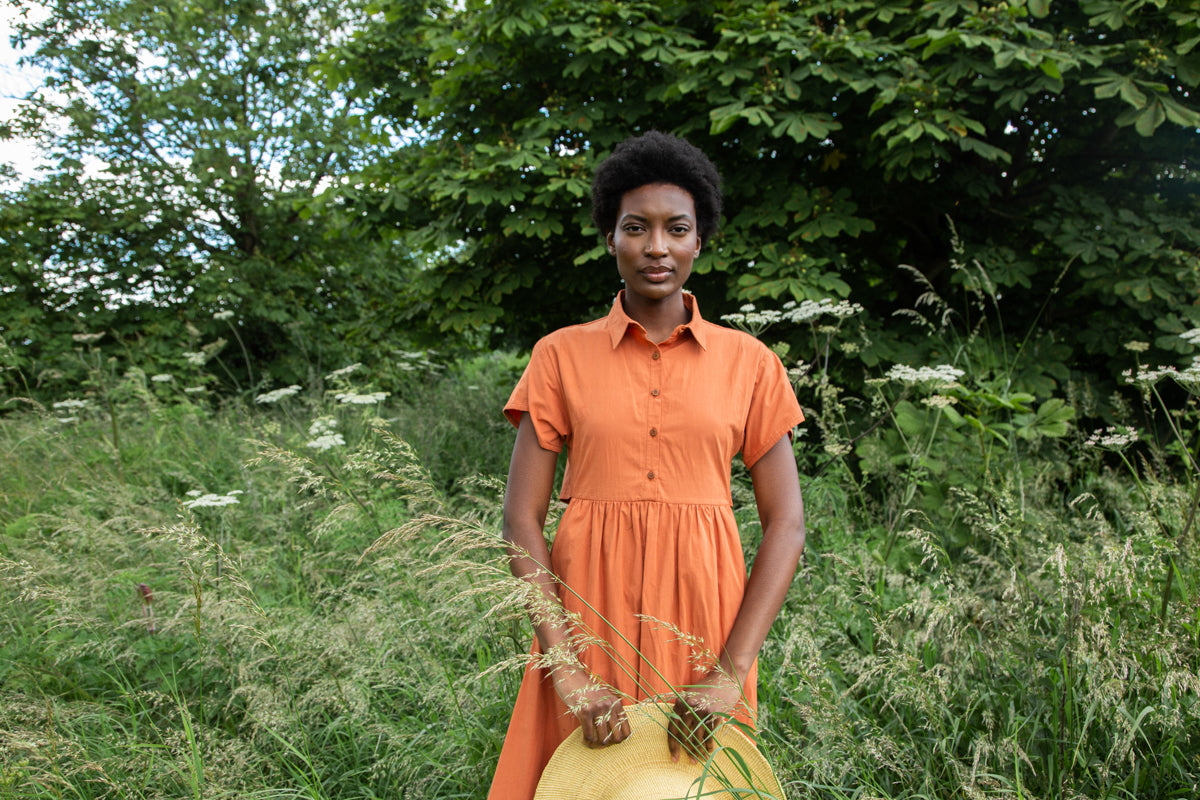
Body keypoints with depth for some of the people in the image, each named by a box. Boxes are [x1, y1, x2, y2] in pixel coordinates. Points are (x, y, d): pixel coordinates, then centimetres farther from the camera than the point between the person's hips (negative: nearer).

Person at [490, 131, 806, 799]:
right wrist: (567, 671, -13)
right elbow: (522, 519, -3)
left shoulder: (749, 363, 3)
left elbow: (786, 524, -1)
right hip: (588, 604, 0)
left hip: (703, 609, 1)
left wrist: (732, 674, -11)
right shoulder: (562, 355, 2)